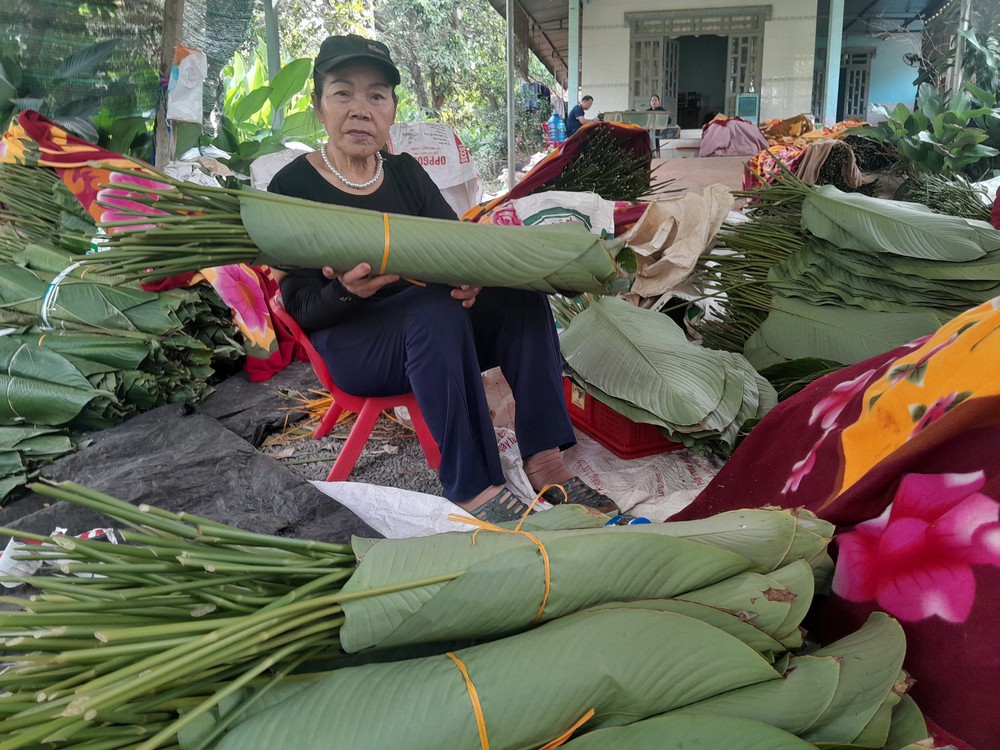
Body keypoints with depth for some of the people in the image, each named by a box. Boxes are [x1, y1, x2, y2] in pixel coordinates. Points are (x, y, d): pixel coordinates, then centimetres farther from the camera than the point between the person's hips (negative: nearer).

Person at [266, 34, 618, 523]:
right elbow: (302, 309, -11)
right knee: (436, 309, -34)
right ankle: (472, 488, -34)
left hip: (431, 334, 5)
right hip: (350, 341, -5)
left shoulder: (404, 171, 9)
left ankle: (545, 461, -23)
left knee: (519, 293, -18)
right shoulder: (293, 186, -6)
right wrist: (347, 292, -33)